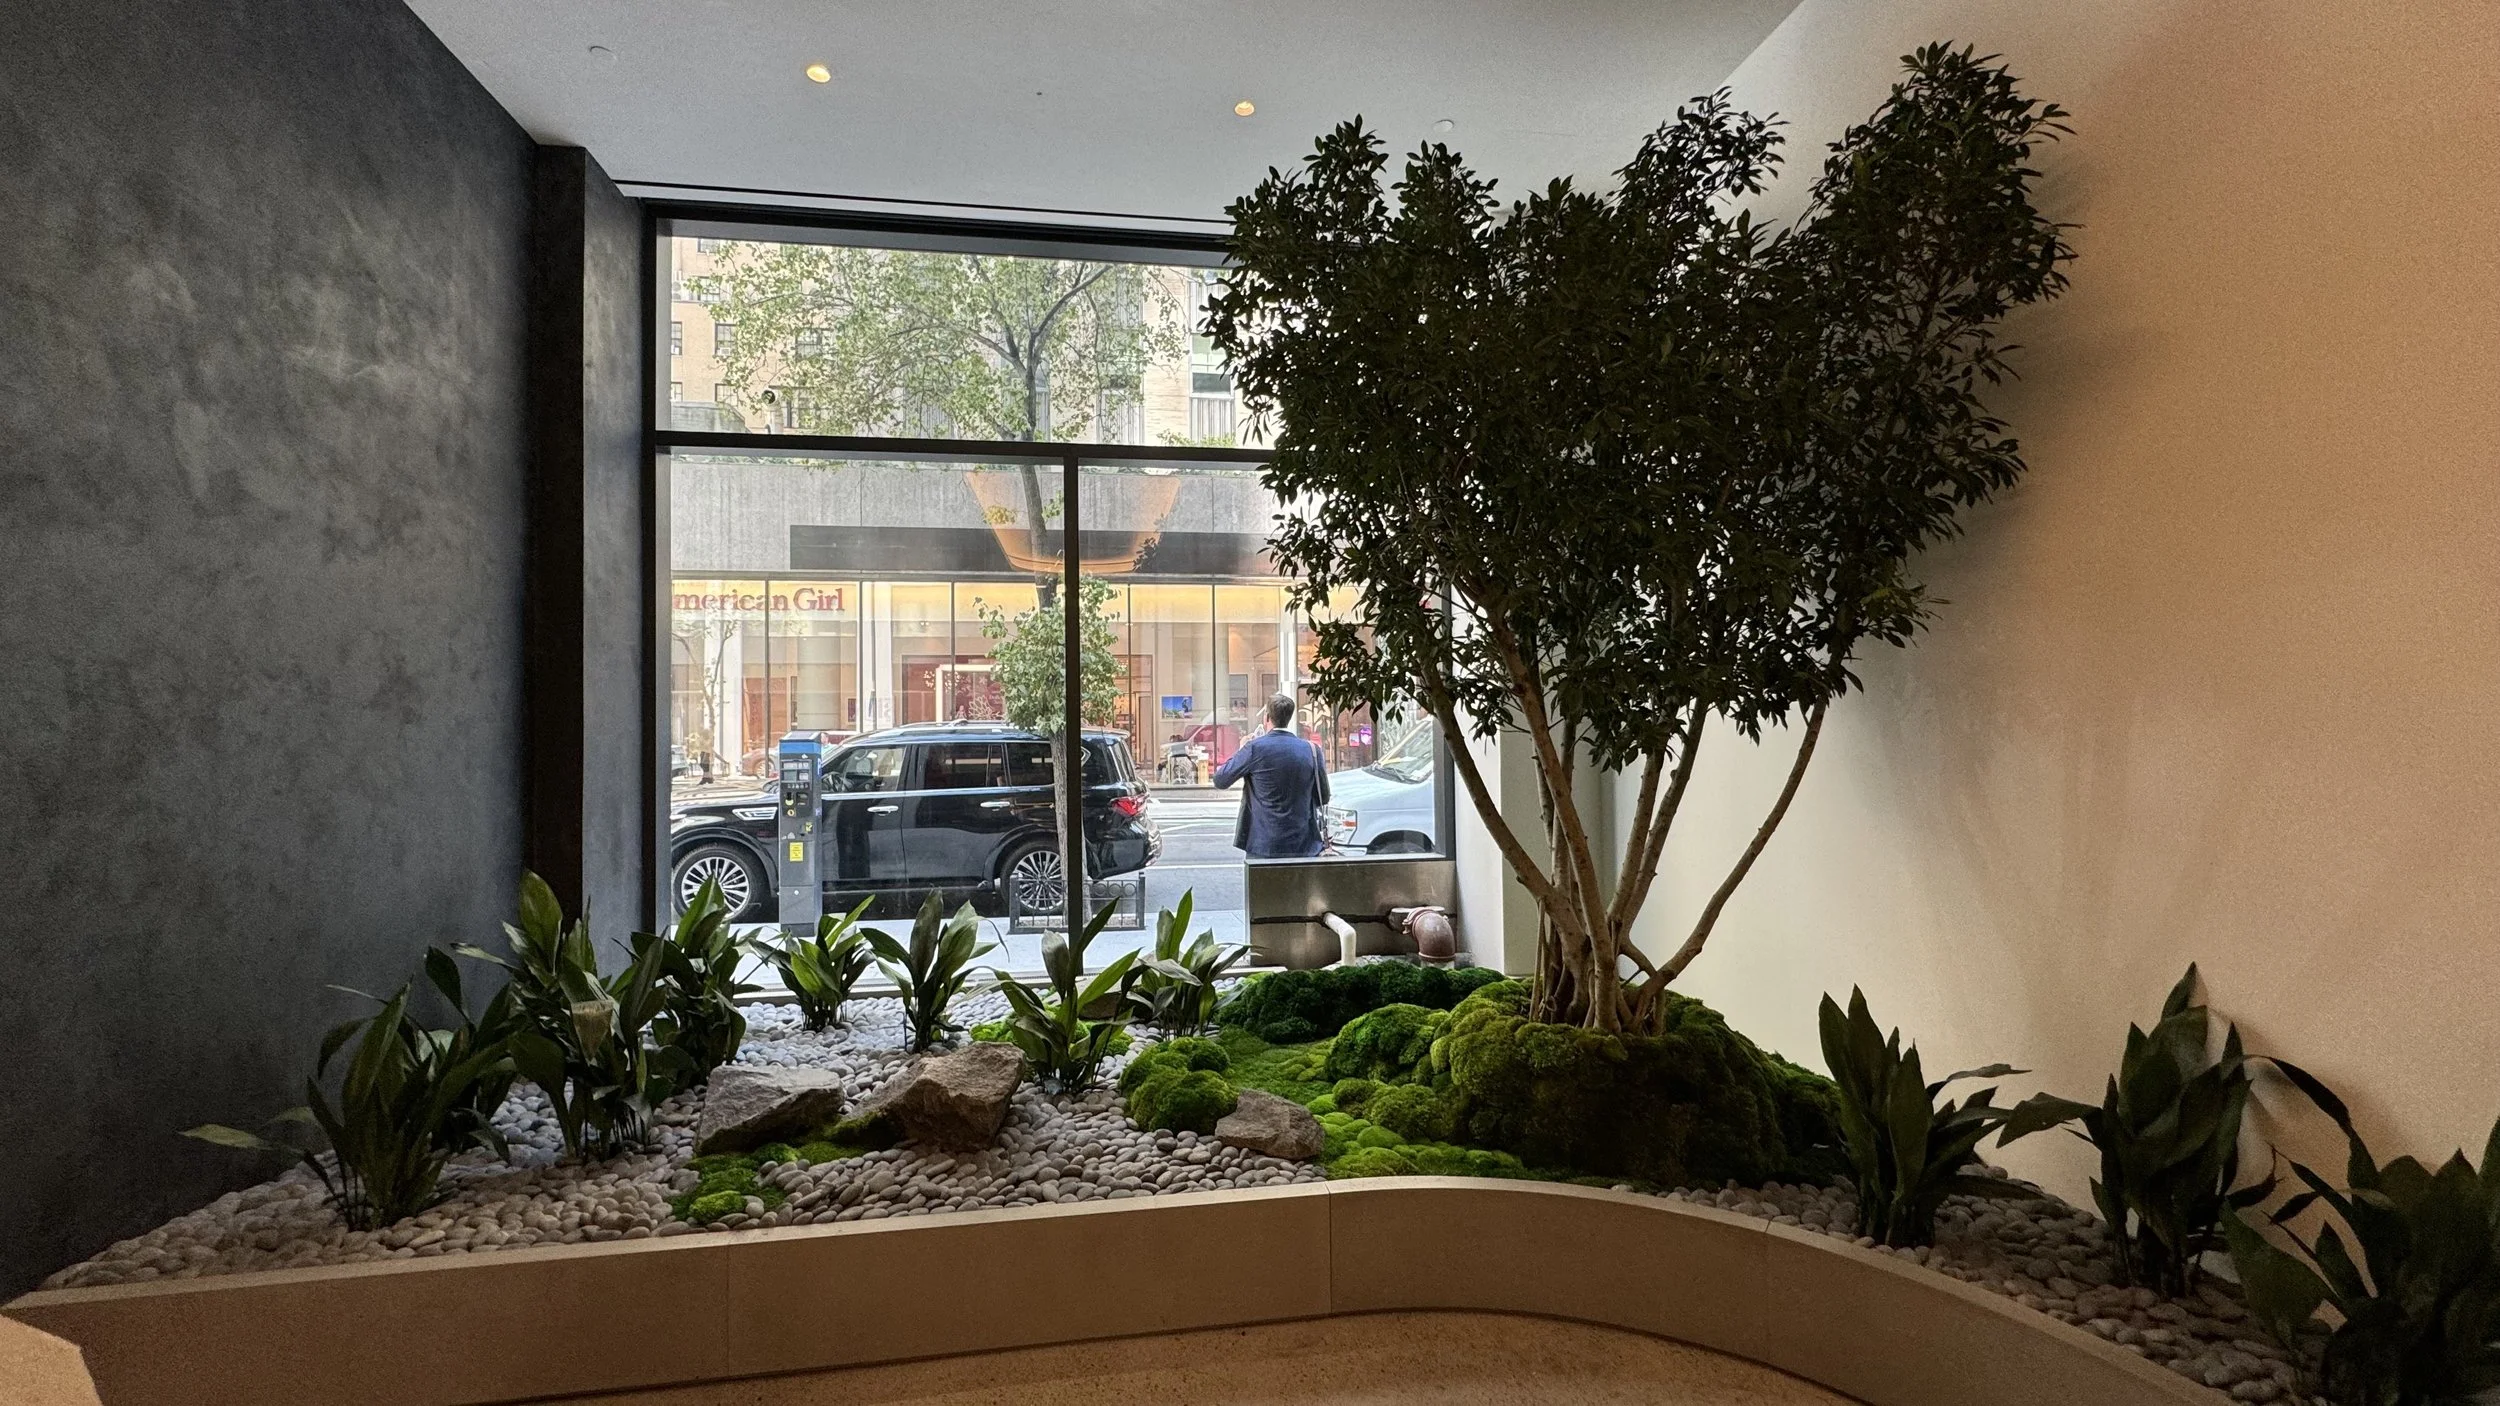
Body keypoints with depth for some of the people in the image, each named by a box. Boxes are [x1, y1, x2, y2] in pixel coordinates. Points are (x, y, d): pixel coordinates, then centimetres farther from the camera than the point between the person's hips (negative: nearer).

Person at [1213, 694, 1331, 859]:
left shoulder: (1255, 748, -9)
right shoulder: (1311, 749, 1)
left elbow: (1220, 781, -1)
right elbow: (1323, 798, 7)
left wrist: (1242, 750, 12)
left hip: (1263, 845, -3)